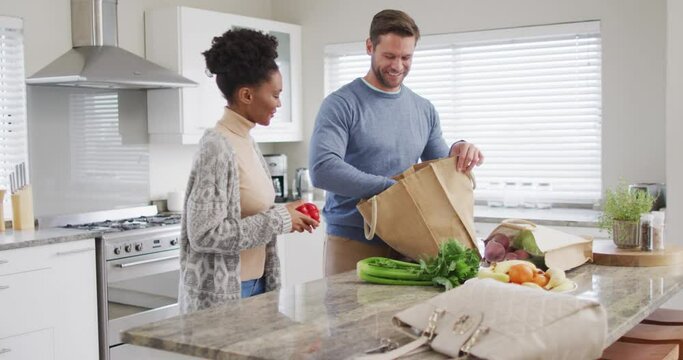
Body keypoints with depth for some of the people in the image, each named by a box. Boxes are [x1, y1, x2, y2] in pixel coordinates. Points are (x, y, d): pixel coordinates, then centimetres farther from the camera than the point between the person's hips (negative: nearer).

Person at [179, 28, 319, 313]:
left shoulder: (246, 141, 7)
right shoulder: (217, 147, -19)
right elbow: (206, 234, -24)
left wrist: (286, 215, -1)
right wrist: (279, 219, -18)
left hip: (255, 284, 8)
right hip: (222, 292, -8)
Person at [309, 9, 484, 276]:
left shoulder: (424, 110, 11)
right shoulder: (341, 105, -7)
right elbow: (322, 169, -21)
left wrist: (457, 154, -7)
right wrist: (393, 187, -24)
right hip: (353, 244, -4)